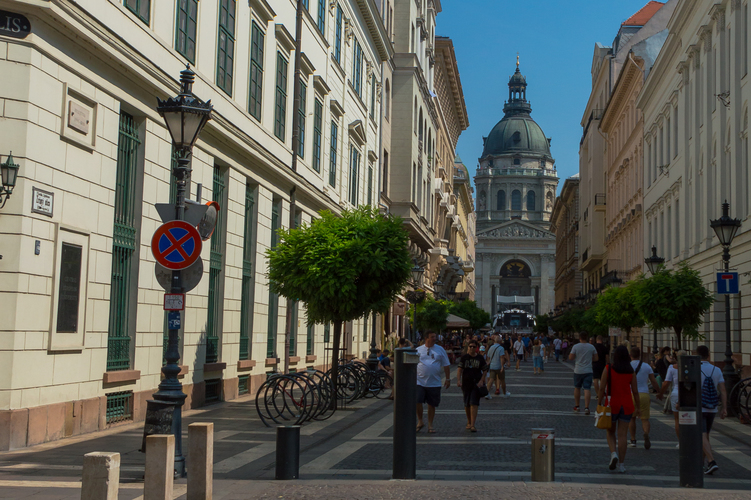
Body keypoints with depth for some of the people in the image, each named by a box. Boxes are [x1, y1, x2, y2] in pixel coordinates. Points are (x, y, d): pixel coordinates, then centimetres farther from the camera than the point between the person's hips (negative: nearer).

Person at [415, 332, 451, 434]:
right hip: (420, 382, -1)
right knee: (417, 401, -11)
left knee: (432, 405, 5)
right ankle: (420, 422, 11)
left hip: (434, 383, 1)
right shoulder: (418, 350, 5)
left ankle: (430, 425, 18)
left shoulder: (440, 350, 7)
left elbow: (445, 365, 11)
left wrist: (448, 379, 8)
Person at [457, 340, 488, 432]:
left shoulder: (480, 358, 3)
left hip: (476, 384, -2)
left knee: (474, 403, -12)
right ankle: (469, 422, 31)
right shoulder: (464, 358, 2)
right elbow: (459, 369, -4)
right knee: (467, 404, 11)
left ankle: (472, 425, -13)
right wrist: (458, 380, -17)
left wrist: (481, 381, -6)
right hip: (466, 383, 2)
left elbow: (485, 370, 7)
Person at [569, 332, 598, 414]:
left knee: (577, 388, 16)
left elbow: (570, 358, -6)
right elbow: (596, 358, 5)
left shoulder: (575, 347, -8)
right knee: (587, 389, -3)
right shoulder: (592, 347, -2)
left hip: (578, 371, 0)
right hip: (588, 371, 0)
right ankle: (586, 407, -13)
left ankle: (577, 406, 24)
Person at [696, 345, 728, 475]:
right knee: (705, 436, 19)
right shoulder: (717, 370, 2)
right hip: (712, 410, 5)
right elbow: (723, 390, -3)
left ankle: (712, 462, -25)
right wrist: (724, 409, -3)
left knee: (702, 438, -8)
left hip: (697, 409, -5)